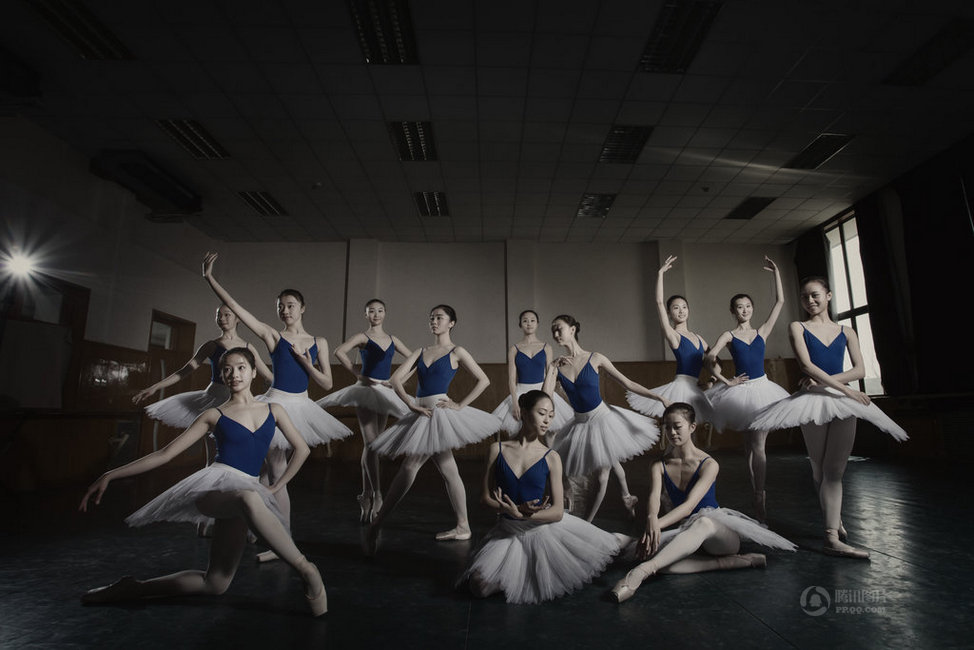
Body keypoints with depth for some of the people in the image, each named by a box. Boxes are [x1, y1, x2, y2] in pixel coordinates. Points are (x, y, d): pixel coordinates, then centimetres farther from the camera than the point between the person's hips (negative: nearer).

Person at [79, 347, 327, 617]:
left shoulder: (273, 410, 11)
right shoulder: (214, 415, 7)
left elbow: (302, 449, 14)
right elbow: (165, 454, 8)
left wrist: (276, 487, 9)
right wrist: (110, 475, 1)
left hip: (248, 491, 4)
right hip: (214, 484, -4)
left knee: (215, 584, 2)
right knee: (248, 499, -42)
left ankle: (133, 588, 23)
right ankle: (305, 569, -31)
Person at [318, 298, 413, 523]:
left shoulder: (392, 340, 12)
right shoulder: (363, 337, -2)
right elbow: (339, 352, -19)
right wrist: (358, 375, -16)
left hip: (385, 393, 5)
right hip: (366, 390, -5)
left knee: (372, 445, 10)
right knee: (371, 443, -11)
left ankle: (366, 495, 18)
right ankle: (376, 494, -7)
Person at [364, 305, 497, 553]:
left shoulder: (457, 352, 1)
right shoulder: (421, 352, 14)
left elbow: (484, 380, -1)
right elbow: (396, 379, 5)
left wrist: (460, 405, -8)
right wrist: (412, 405, -8)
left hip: (440, 411, -6)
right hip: (424, 415, 6)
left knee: (409, 467, -8)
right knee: (448, 470, 13)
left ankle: (376, 525, 0)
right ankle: (462, 526, 24)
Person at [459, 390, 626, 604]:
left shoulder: (551, 458, -7)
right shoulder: (498, 450, -5)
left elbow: (558, 512, -10)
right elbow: (486, 498, -4)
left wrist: (521, 515, -26)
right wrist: (516, 511, -22)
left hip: (544, 528, 0)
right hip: (508, 533, 1)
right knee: (479, 587, -18)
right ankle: (518, 571, 10)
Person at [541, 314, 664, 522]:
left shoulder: (595, 359, -10)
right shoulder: (557, 365, -4)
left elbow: (628, 384, -4)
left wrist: (659, 397, -7)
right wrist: (551, 369, -16)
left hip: (603, 418, -3)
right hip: (581, 425, 3)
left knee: (602, 476, 2)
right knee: (607, 469, 18)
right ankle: (627, 497, 45)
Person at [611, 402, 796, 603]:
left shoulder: (709, 465, -12)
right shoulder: (659, 467, -1)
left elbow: (689, 505, -25)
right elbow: (654, 498, -20)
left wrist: (657, 524, -41)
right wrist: (652, 519, -44)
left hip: (722, 534, -3)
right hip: (687, 533, 3)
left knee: (703, 522, -42)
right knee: (655, 552, -31)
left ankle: (642, 571, -53)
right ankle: (729, 562, -23)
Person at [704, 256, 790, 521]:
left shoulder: (762, 332, 8)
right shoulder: (729, 336, 0)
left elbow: (780, 302, 6)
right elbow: (709, 359, -9)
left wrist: (776, 271, 7)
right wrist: (726, 381, -10)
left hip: (762, 388, 2)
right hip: (741, 391, -2)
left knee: (756, 444, 2)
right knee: (754, 445, 3)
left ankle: (758, 496, 11)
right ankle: (759, 499, 11)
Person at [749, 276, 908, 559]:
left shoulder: (846, 331, 13)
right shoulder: (797, 327, 5)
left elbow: (859, 370, 3)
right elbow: (807, 365, -8)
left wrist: (822, 380, -12)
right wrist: (847, 389, -14)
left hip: (843, 402, 1)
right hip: (812, 401, -1)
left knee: (834, 470, -3)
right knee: (819, 471, 5)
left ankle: (832, 537, 3)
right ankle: (836, 522, 20)